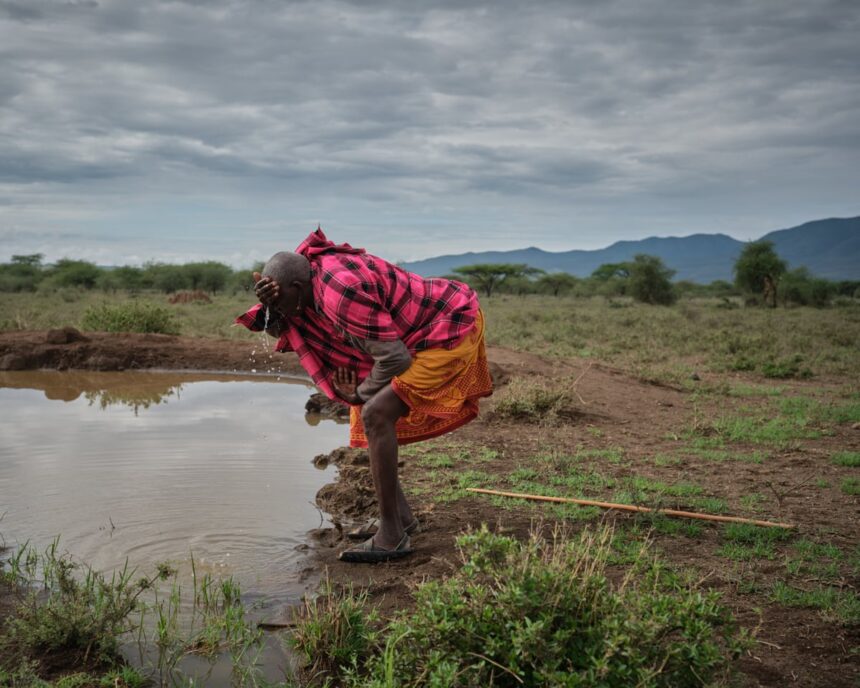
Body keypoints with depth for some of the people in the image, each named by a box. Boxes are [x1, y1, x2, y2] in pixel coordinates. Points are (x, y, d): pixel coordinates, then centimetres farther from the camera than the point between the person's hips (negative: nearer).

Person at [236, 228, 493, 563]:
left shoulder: (341, 292, -29)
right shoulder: (312, 270, 0)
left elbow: (394, 358, -27)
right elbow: (277, 327, 11)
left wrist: (359, 393, -9)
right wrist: (266, 303, -13)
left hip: (451, 331, -11)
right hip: (426, 334, 11)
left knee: (377, 415, -20)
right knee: (367, 414, 14)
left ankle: (392, 536, -14)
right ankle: (400, 516, 22)